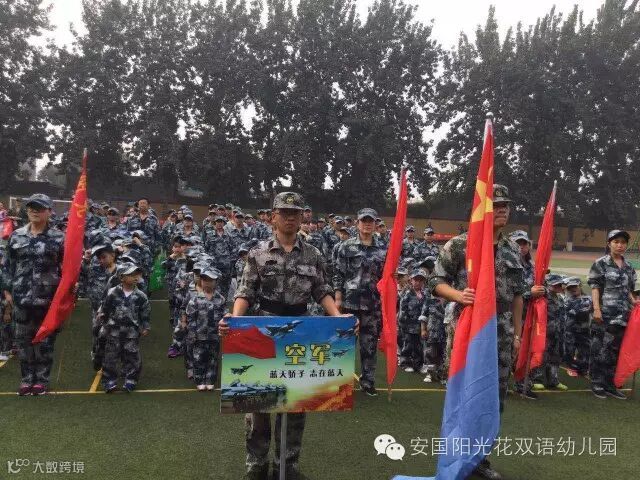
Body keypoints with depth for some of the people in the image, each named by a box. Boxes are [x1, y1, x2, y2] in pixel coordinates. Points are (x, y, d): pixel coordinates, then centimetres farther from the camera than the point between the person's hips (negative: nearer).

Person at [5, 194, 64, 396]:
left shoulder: (58, 237, -4)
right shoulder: (16, 236, 6)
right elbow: (9, 265, 11)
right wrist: (7, 290, 7)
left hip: (48, 298, -3)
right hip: (22, 297, 3)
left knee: (45, 339, 6)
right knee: (23, 339, 10)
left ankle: (41, 379, 20)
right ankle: (27, 378, 25)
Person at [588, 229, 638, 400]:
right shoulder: (600, 263, -4)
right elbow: (595, 287, -7)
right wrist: (596, 309, -13)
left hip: (622, 315, 6)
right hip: (605, 313, -6)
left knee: (615, 349, 10)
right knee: (600, 348, -1)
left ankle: (609, 384, 20)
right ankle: (597, 383, 8)